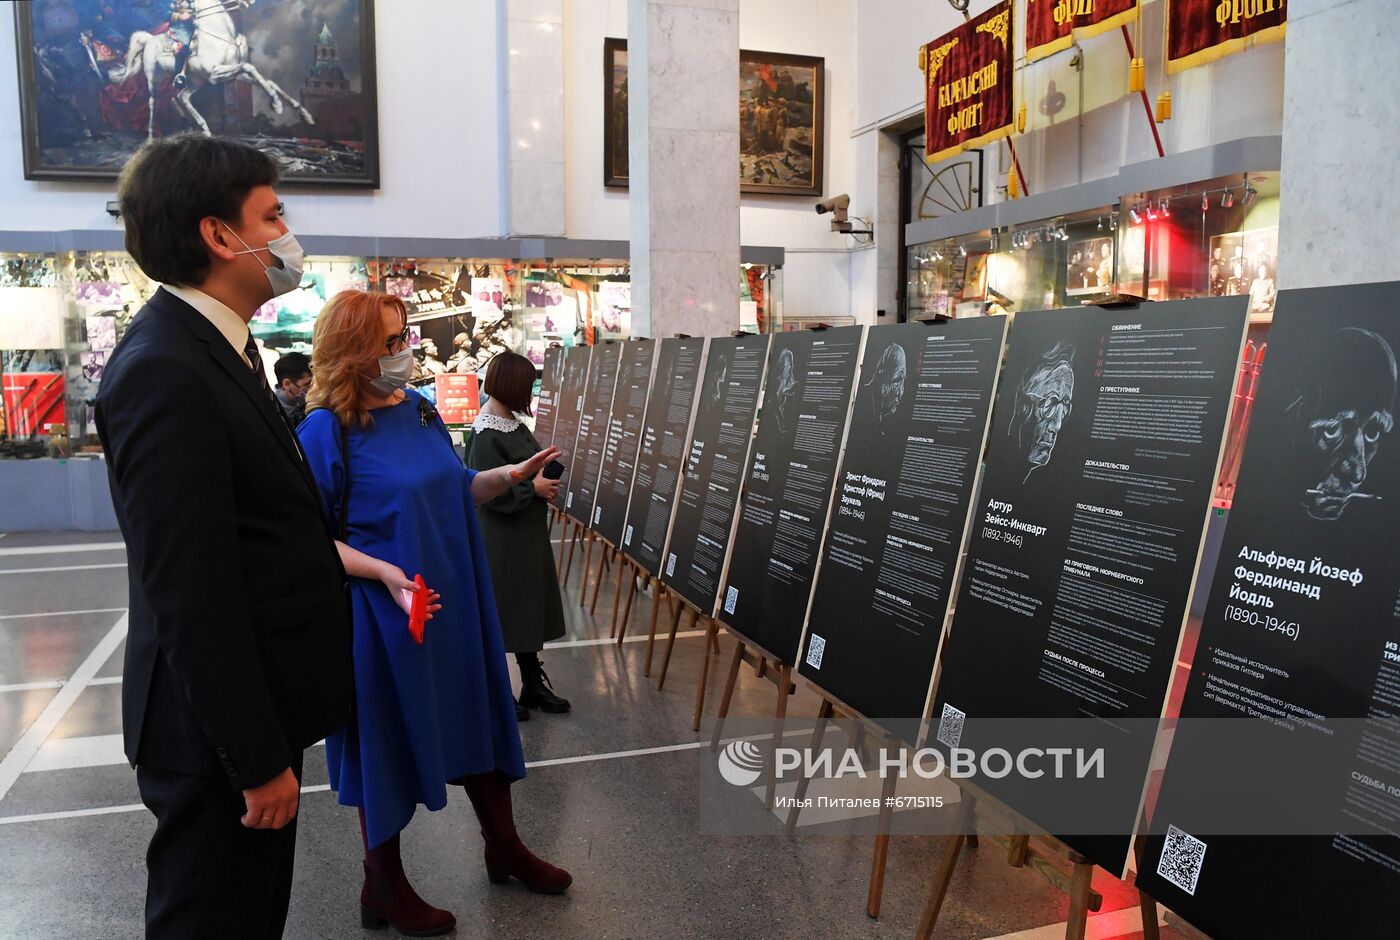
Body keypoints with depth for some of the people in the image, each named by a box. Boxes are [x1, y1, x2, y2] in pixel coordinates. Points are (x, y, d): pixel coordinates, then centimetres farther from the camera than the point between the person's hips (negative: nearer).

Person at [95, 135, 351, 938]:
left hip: (259, 705, 10)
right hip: (221, 726, -9)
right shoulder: (164, 370, -23)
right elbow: (191, 594, -25)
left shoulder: (223, 346, 9)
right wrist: (258, 758, -20)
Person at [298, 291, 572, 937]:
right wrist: (383, 572, -26)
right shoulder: (327, 430, -15)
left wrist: (506, 477, -3)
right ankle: (384, 888, 30)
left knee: (478, 717, 17)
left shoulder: (419, 408, 5)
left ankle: (504, 848, 39)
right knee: (387, 738, 8)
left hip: (456, 601, 7)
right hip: (382, 614, -7)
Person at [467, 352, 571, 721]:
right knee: (500, 612, 5)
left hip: (528, 534, 9)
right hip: (501, 540, -9)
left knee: (530, 609, 16)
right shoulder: (487, 434, -21)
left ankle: (533, 684, 29)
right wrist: (533, 487, -15)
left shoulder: (511, 422, 6)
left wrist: (545, 482, 2)